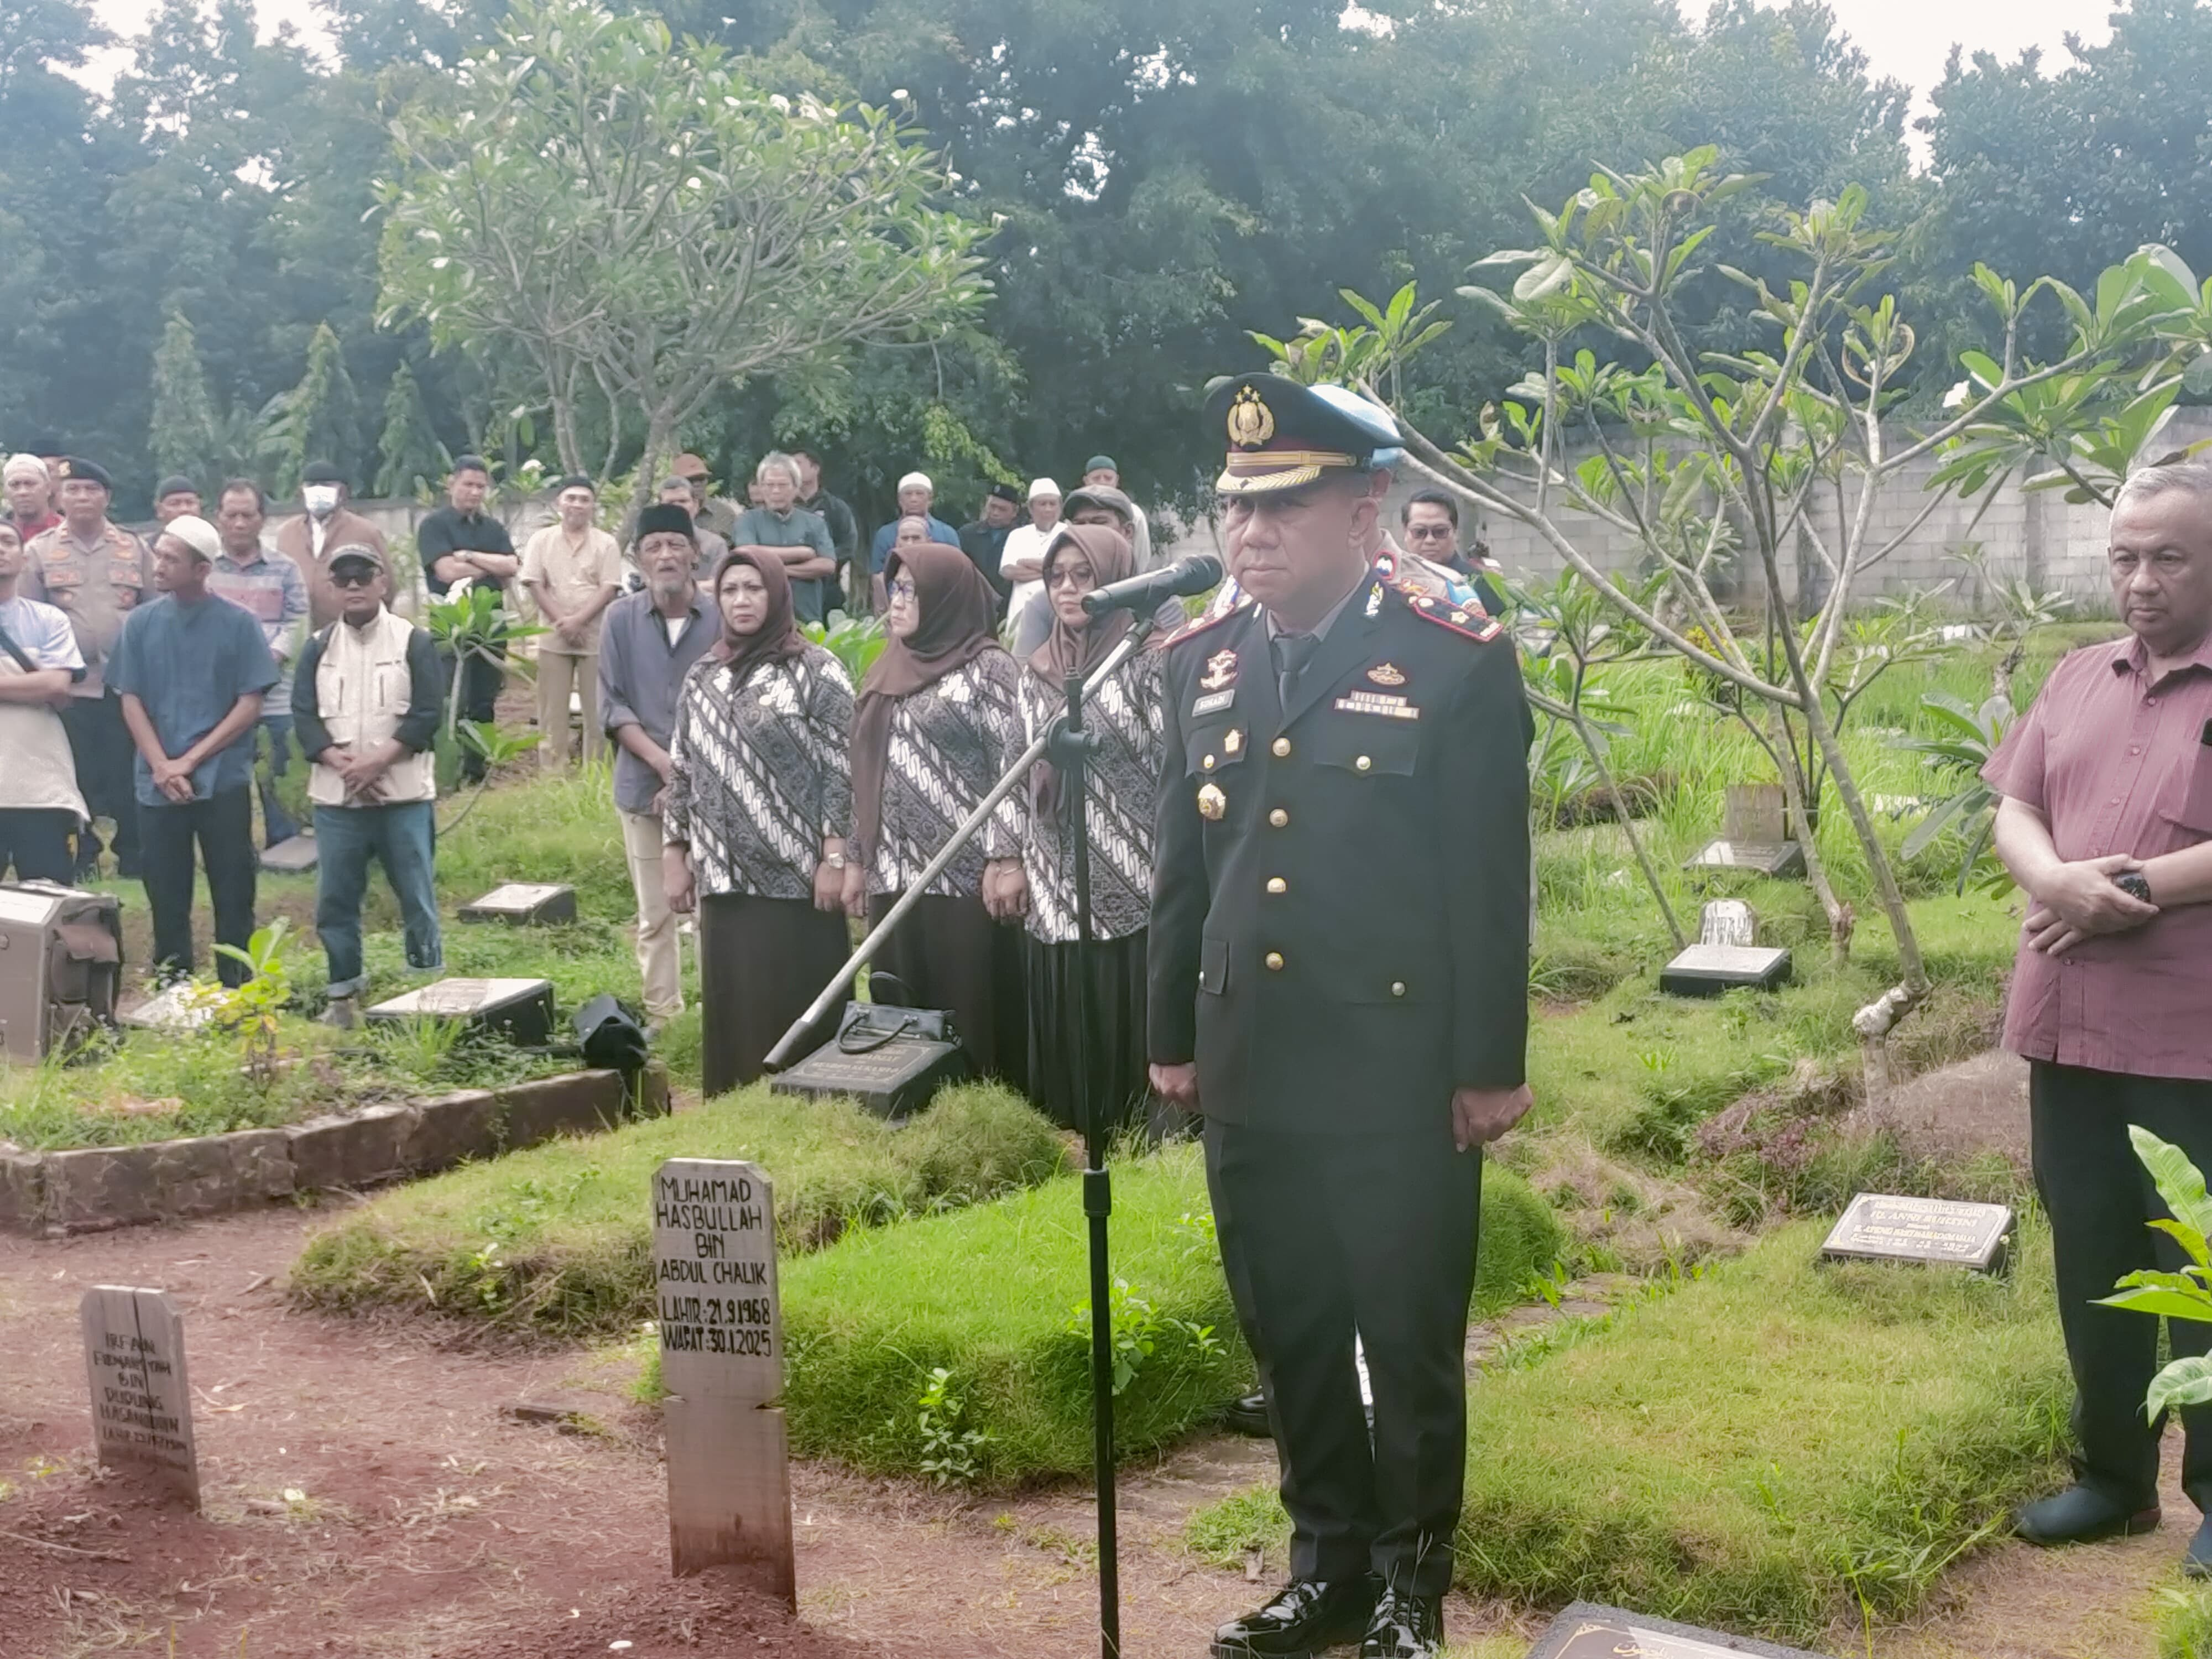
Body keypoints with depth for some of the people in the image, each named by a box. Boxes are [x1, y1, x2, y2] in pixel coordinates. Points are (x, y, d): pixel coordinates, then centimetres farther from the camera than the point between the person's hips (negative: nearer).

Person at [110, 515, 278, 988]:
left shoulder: (238, 625, -3)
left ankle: (236, 991, 9)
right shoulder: (140, 623, 4)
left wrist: (191, 760, -11)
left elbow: (250, 705, -4)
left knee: (233, 894, 2)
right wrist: (162, 767, -9)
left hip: (224, 782, -2)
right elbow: (131, 700, 4)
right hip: (157, 784, 2)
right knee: (166, 896, 7)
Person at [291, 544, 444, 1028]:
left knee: (416, 896, 0)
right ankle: (344, 994, 15)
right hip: (336, 796, 3)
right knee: (335, 897, 4)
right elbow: (304, 716, 3)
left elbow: (426, 714, -6)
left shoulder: (414, 641, 1)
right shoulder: (318, 647, 10)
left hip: (404, 793, -3)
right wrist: (342, 764, -13)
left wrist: (376, 761, -16)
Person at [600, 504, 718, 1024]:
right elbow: (613, 706, 0)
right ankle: (663, 1018, 18)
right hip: (643, 786, 2)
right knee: (655, 915, 9)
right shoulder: (621, 618, 1)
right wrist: (663, 762, -13)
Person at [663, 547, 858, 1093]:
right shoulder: (703, 678, 13)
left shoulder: (816, 671, -3)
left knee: (797, 1008, -3)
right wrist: (676, 855, 10)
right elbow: (682, 774, 16)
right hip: (724, 879, 5)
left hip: (796, 878, -5)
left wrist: (835, 859, -14)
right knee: (731, 1010, 8)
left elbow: (843, 770, -8)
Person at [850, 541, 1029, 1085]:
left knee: (971, 1019, -3)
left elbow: (1014, 766, -11)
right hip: (894, 877, 6)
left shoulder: (988, 667, -4)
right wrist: (858, 856, 16)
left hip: (967, 875, -6)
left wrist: (1006, 858, -18)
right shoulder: (889, 670, 16)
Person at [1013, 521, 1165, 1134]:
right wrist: (1023, 864, 14)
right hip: (1058, 887, 5)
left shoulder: (1148, 662, -3)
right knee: (1066, 1037, 8)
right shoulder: (1037, 672, 13)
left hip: (1131, 884, -5)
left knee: (1130, 1032, -3)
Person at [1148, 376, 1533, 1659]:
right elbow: (1184, 866, 12)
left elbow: (1492, 884, -8)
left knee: (1410, 1337, 7)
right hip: (1249, 1071, 5)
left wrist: (1491, 1065, -8)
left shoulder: (1458, 663, -8)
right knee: (1288, 1331, 14)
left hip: (1399, 1075, -5)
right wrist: (1173, 1036, 13)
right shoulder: (1203, 663, 7)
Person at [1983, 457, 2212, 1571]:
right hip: (2068, 1024, 6)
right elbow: (2013, 812, 9)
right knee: (2090, 1258, 14)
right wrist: (2058, 880, -11)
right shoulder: (2077, 681, 13)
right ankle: (2114, 1472, 28)